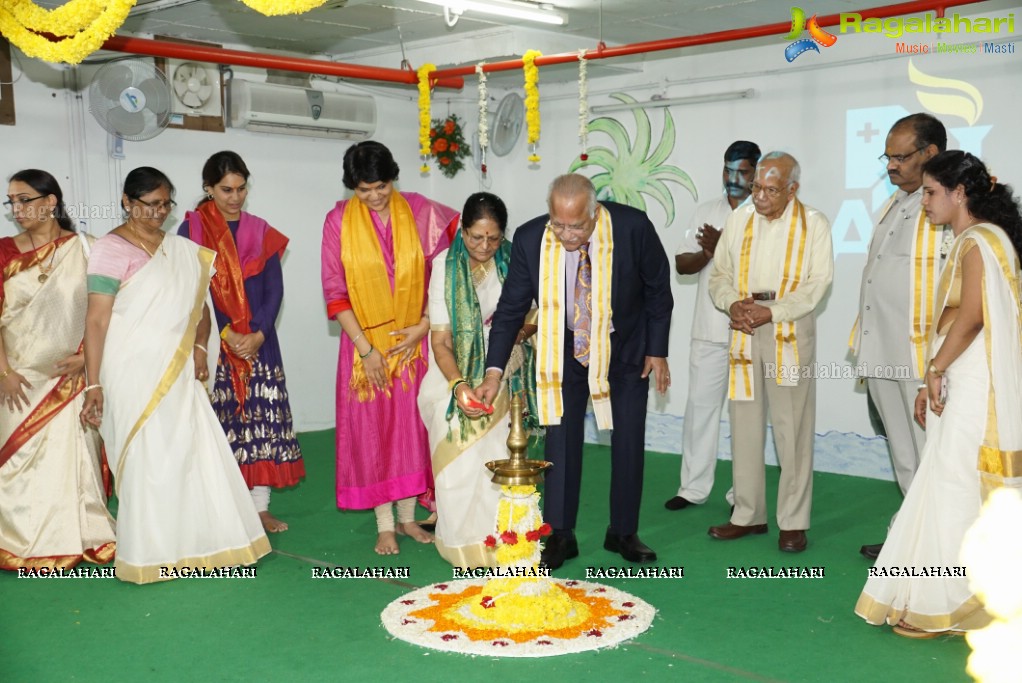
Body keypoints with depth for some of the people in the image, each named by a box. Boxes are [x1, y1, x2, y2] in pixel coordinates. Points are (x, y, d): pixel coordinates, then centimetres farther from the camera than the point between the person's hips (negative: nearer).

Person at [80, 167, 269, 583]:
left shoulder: (182, 250, 11)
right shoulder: (112, 249, -6)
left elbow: (198, 305, 20)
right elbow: (96, 321, -11)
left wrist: (200, 351, 4)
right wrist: (94, 384, -15)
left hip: (176, 374, 6)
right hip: (133, 374, -6)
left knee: (195, 452, 4)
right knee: (147, 459, -1)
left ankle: (195, 543, 18)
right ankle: (150, 555, 12)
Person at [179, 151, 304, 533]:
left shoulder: (259, 231, 9)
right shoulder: (192, 229, 0)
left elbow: (274, 289, 4)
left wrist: (258, 335, -9)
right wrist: (226, 334, -15)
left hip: (258, 342, 3)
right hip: (212, 343, -3)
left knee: (264, 419, 2)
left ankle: (260, 508, 9)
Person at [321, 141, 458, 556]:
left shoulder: (419, 211, -3)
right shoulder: (339, 221, -5)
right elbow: (335, 292, -5)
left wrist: (424, 325, -7)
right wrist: (365, 348, -9)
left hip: (414, 340, 1)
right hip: (366, 341, -1)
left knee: (412, 424, 5)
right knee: (371, 428, 1)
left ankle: (407, 517, 16)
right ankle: (384, 525, 9)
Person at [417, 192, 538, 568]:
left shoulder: (514, 261, -5)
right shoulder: (446, 266, -9)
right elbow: (440, 340, -11)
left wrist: (517, 328, -16)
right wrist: (459, 384, -26)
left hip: (505, 377, 1)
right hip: (458, 374, -1)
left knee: (501, 459, -7)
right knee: (461, 460, -9)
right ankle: (466, 548, 5)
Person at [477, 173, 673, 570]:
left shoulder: (633, 227, -24)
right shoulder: (530, 239, -21)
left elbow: (658, 289, -7)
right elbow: (511, 308, -11)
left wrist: (657, 351, -4)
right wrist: (494, 371, -16)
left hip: (626, 349, 0)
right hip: (564, 350, 0)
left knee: (628, 441, 6)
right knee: (561, 440, 0)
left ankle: (623, 533, 22)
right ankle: (559, 536, 13)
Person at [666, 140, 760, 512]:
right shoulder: (706, 212, 11)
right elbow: (681, 263, 8)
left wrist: (725, 247, -20)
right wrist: (707, 254, -11)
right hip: (710, 330, 4)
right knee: (700, 404, 6)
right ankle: (693, 487, 14)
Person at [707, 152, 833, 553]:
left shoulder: (813, 224, -1)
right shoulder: (738, 220, 9)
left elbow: (817, 283, -8)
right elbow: (719, 275, 10)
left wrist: (773, 312, -18)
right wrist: (732, 303, -10)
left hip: (791, 330, -4)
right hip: (744, 331, 4)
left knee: (792, 428, -2)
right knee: (744, 423, 8)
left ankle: (793, 522, 7)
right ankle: (748, 515, 19)